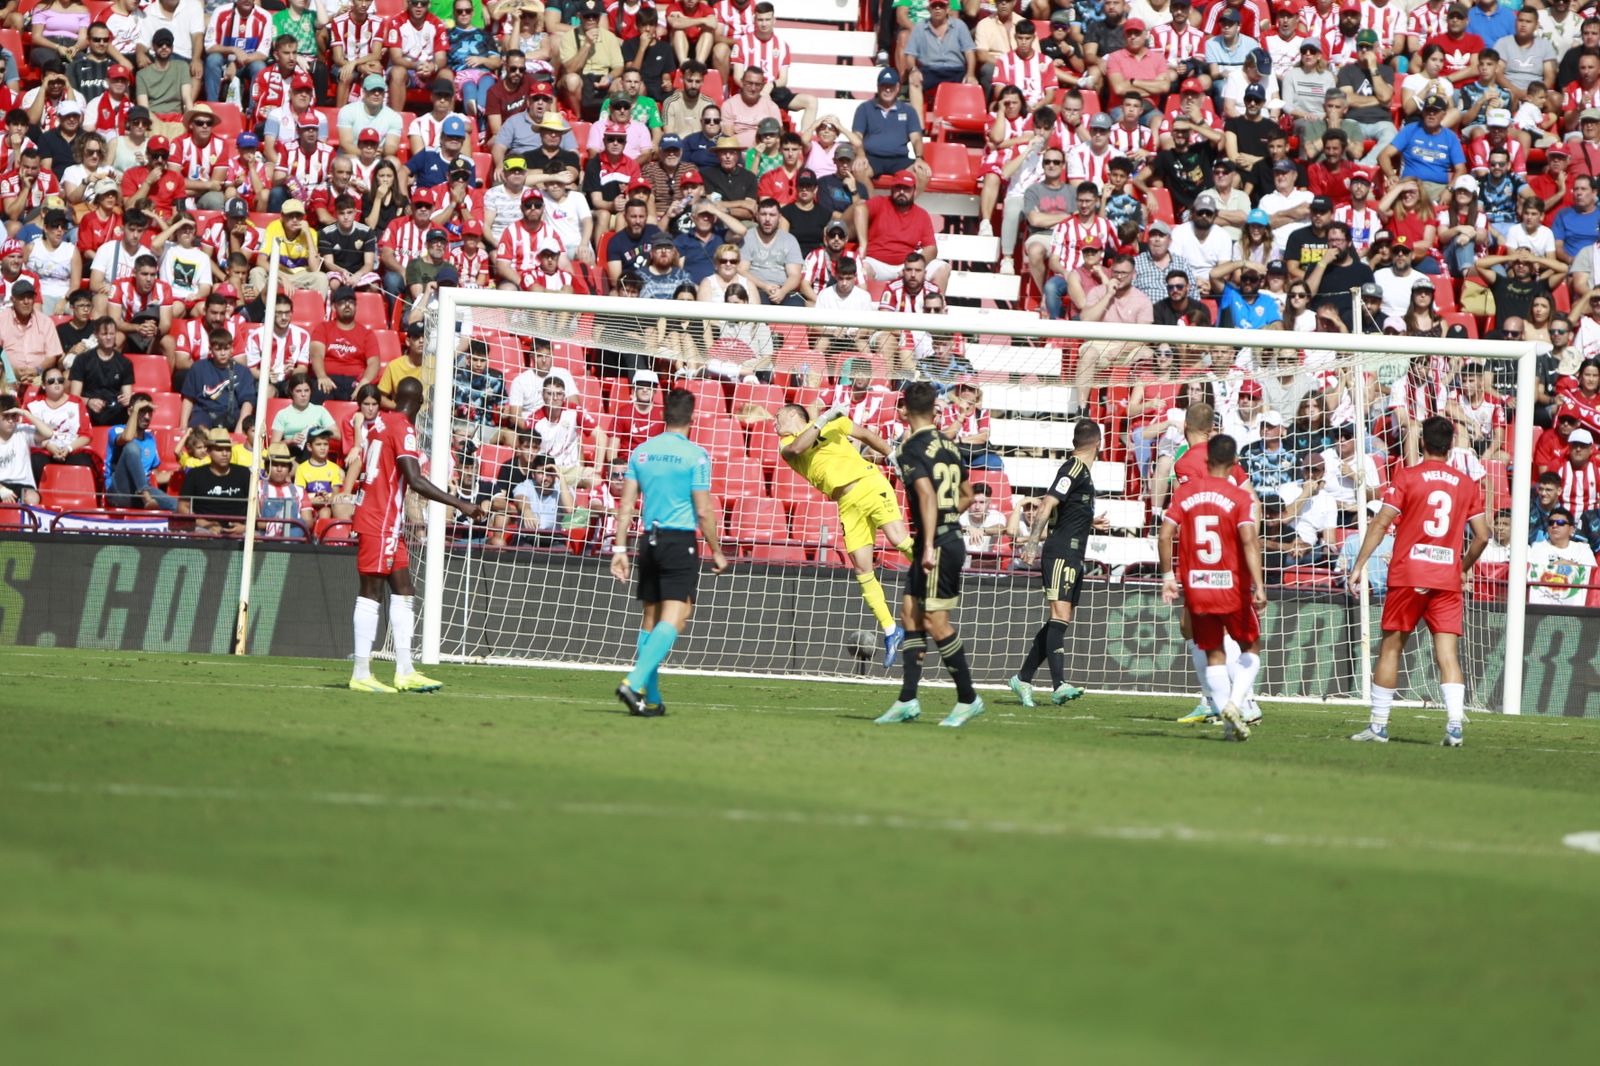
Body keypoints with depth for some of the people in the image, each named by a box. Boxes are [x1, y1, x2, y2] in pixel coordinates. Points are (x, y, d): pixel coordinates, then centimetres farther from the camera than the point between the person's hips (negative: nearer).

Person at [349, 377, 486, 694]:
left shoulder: (380, 423, 11)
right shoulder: (403, 429, -15)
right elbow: (415, 481, -24)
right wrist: (460, 505, -24)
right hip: (381, 522, -9)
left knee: (403, 592, 8)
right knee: (372, 591, -7)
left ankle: (405, 672, 6)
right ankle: (361, 674, -6)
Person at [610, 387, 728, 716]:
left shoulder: (641, 452, 7)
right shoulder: (695, 456, -8)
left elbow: (626, 506, 5)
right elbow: (703, 512, -9)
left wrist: (620, 549, 8)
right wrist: (717, 553, 1)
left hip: (649, 541, 6)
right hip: (681, 541, -6)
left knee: (650, 618, 13)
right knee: (674, 618, -8)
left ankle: (651, 699, 15)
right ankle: (635, 682, -25)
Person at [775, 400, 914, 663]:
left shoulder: (833, 423, 10)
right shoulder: (786, 445, 12)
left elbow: (867, 435, 20)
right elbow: (798, 447, -11)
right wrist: (823, 419, -14)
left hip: (869, 485, -2)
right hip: (847, 504, 2)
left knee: (898, 538, -23)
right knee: (862, 570, -4)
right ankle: (890, 632, 4)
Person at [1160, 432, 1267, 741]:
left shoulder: (1185, 492, 2)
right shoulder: (1240, 497, -8)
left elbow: (1165, 535, -3)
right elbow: (1249, 541, -19)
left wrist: (1168, 576, 8)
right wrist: (1258, 586, -22)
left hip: (1195, 587, 2)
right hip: (1232, 587, -2)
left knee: (1213, 654, 11)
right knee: (1250, 647, 15)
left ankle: (1228, 720, 1)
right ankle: (1235, 701, -8)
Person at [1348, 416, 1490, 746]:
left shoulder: (1406, 477, -1)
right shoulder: (1467, 484, 8)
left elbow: (1381, 523, -8)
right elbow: (1482, 535, 7)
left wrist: (1360, 564, -6)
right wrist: (1464, 568, 23)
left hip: (1408, 575, -2)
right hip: (1448, 579, 2)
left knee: (1390, 648, 7)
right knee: (1448, 654, -2)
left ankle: (1379, 725, 11)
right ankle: (1455, 724, -17)